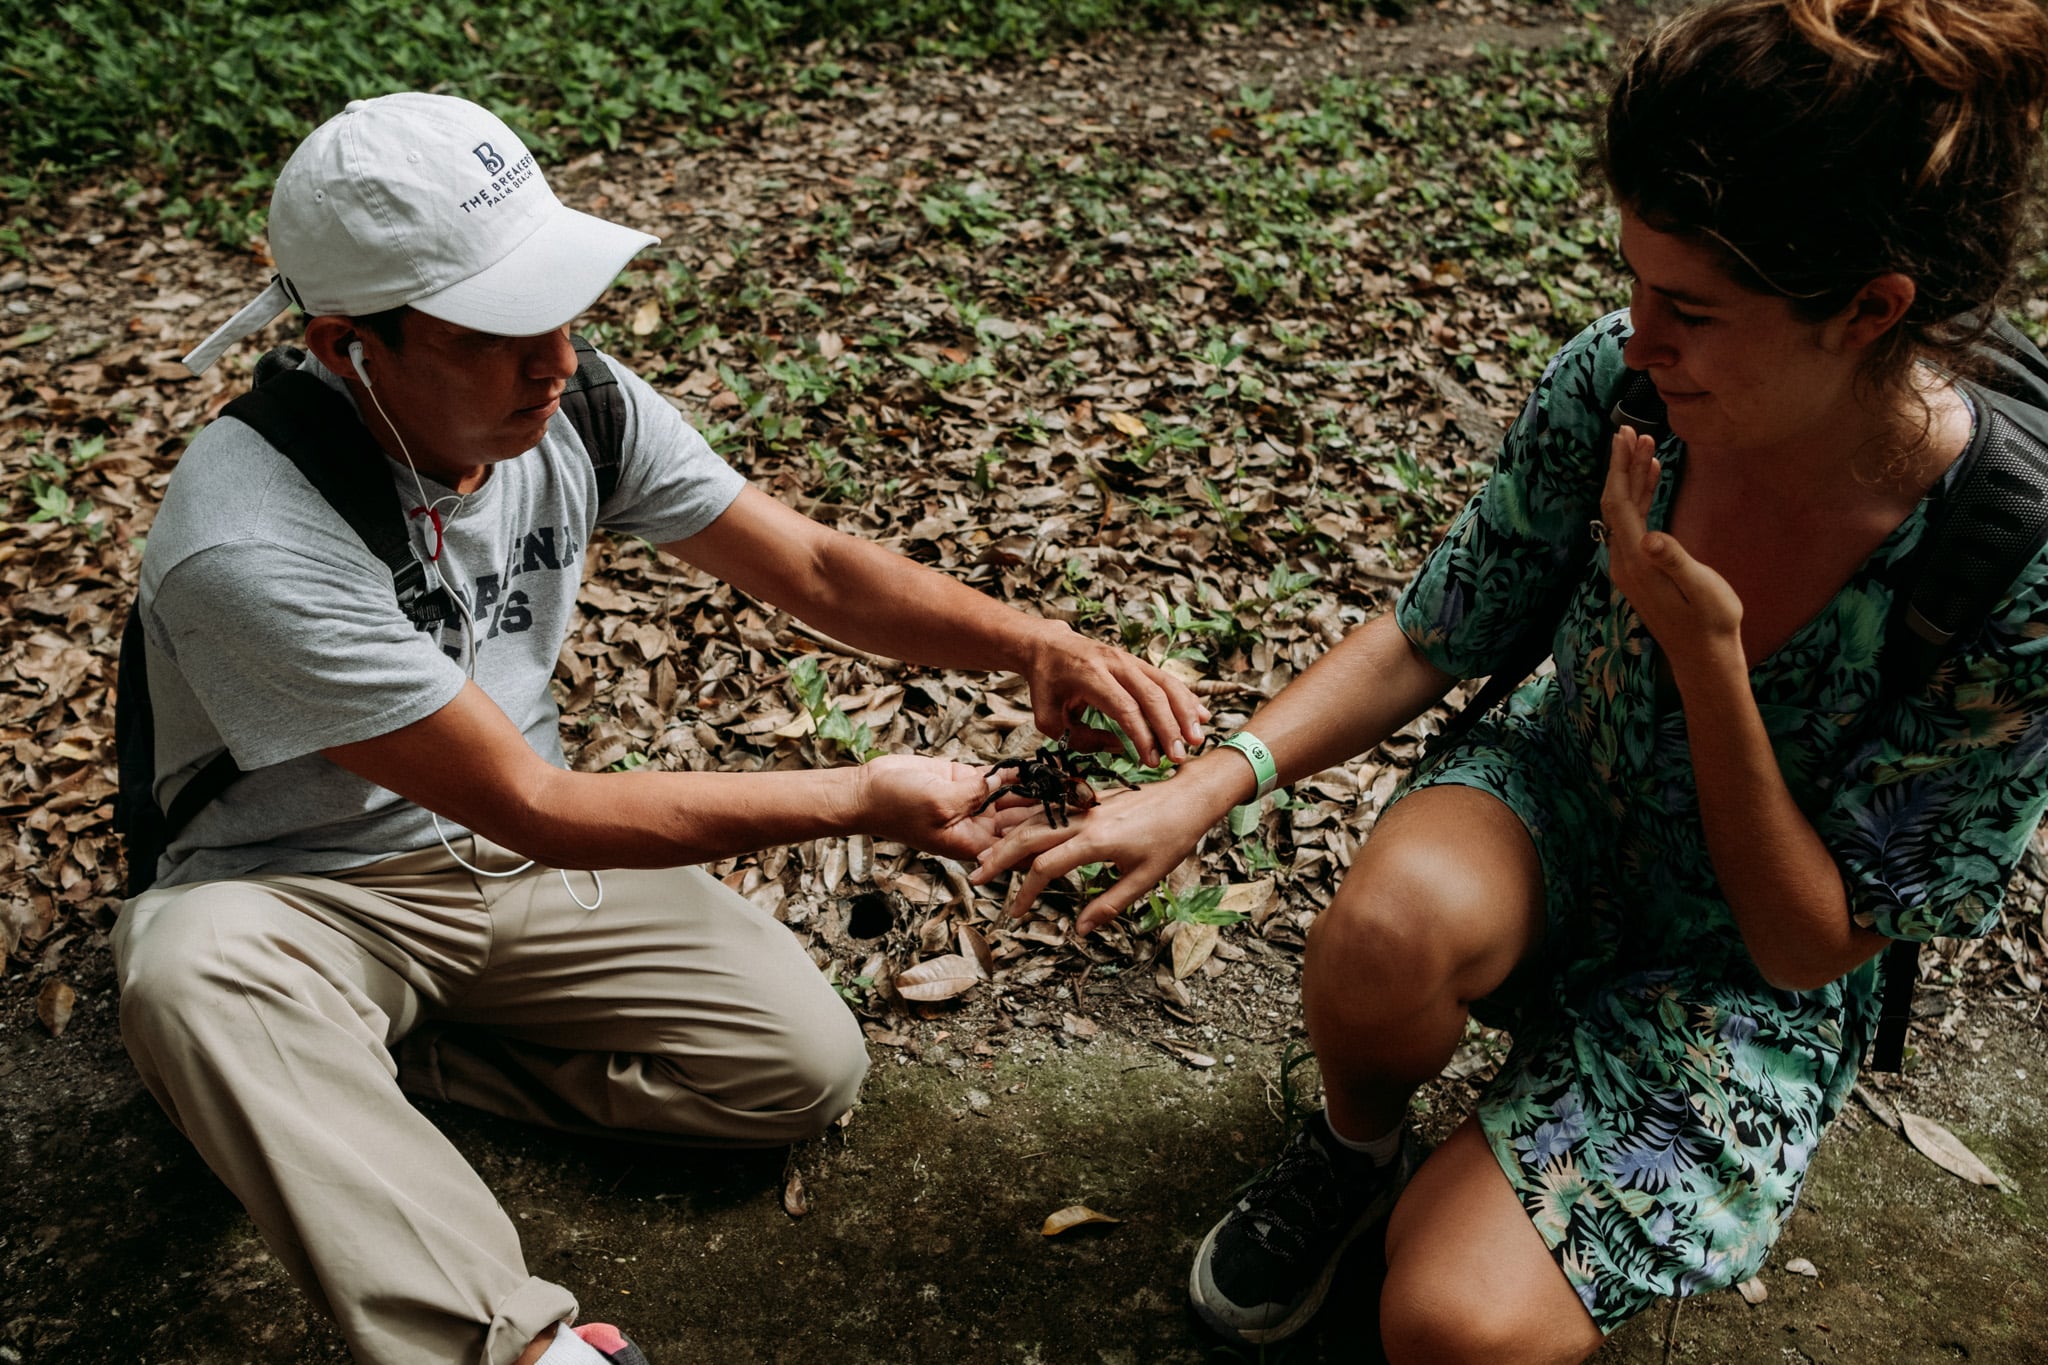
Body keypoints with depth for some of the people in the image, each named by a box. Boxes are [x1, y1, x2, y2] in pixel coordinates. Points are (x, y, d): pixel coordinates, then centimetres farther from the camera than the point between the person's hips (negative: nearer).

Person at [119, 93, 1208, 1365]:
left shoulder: (576, 403, -13)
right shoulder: (252, 545, -30)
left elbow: (812, 566, -8)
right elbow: (533, 807, -28)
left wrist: (1036, 641, -25)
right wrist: (862, 800, -27)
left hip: (523, 860, 5)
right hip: (306, 897, -4)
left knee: (808, 1064, -10)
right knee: (194, 973, -40)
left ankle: (383, 1054, -3)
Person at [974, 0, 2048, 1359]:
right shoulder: (1614, 384, -20)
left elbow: (1810, 944, -20)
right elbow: (1431, 638, -7)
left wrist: (1703, 647, -35)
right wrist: (1206, 786, -22)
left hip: (1738, 985, -2)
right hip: (1561, 804, 2)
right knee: (1387, 932, -37)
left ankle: (1431, 1200, 14)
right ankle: (1356, 1146, -1)